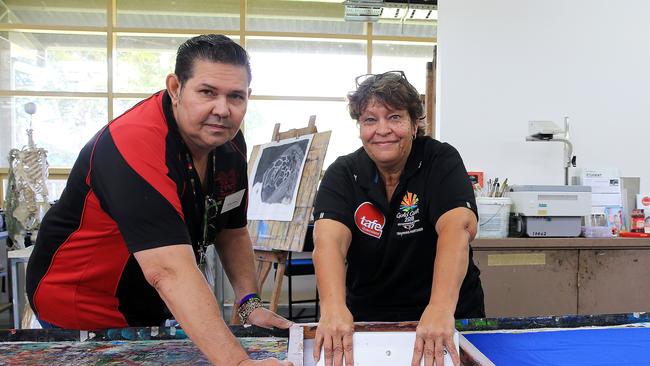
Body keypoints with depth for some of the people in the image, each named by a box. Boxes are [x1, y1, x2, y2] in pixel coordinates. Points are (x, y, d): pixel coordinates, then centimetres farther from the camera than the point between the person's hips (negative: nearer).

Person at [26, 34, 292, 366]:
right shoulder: (134, 145, -34)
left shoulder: (229, 141, -8)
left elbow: (232, 231, 3)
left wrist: (250, 304, -9)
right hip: (82, 310, -6)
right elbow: (169, 271, -45)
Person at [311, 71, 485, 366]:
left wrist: (441, 307, -41)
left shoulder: (441, 161, -9)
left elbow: (457, 227, -25)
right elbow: (329, 239, -21)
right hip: (367, 316, 1)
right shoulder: (342, 173, -5)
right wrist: (333, 307, -40)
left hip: (450, 315, -1)